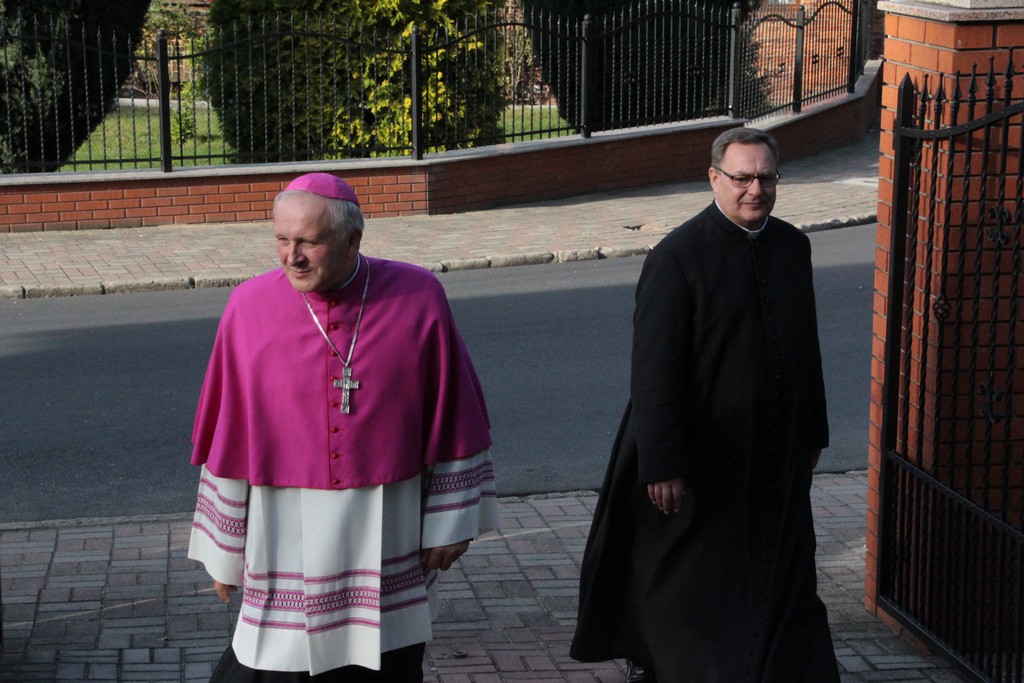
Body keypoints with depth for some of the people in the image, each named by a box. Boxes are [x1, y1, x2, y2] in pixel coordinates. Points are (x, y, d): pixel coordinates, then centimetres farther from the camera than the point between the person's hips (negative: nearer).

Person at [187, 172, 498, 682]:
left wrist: (449, 520, 2)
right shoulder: (249, 310, -8)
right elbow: (228, 441, -2)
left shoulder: (417, 299, -7)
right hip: (286, 538, -1)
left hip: (386, 539, 1)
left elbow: (451, 417, 1)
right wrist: (223, 550, 2)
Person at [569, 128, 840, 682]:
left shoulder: (793, 246, 4)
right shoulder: (677, 257, -16)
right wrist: (662, 464, -21)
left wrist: (812, 430, 15)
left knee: (778, 571, 11)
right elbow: (654, 369, -18)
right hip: (703, 456, -5)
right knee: (683, 582, 11)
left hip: (776, 457, 5)